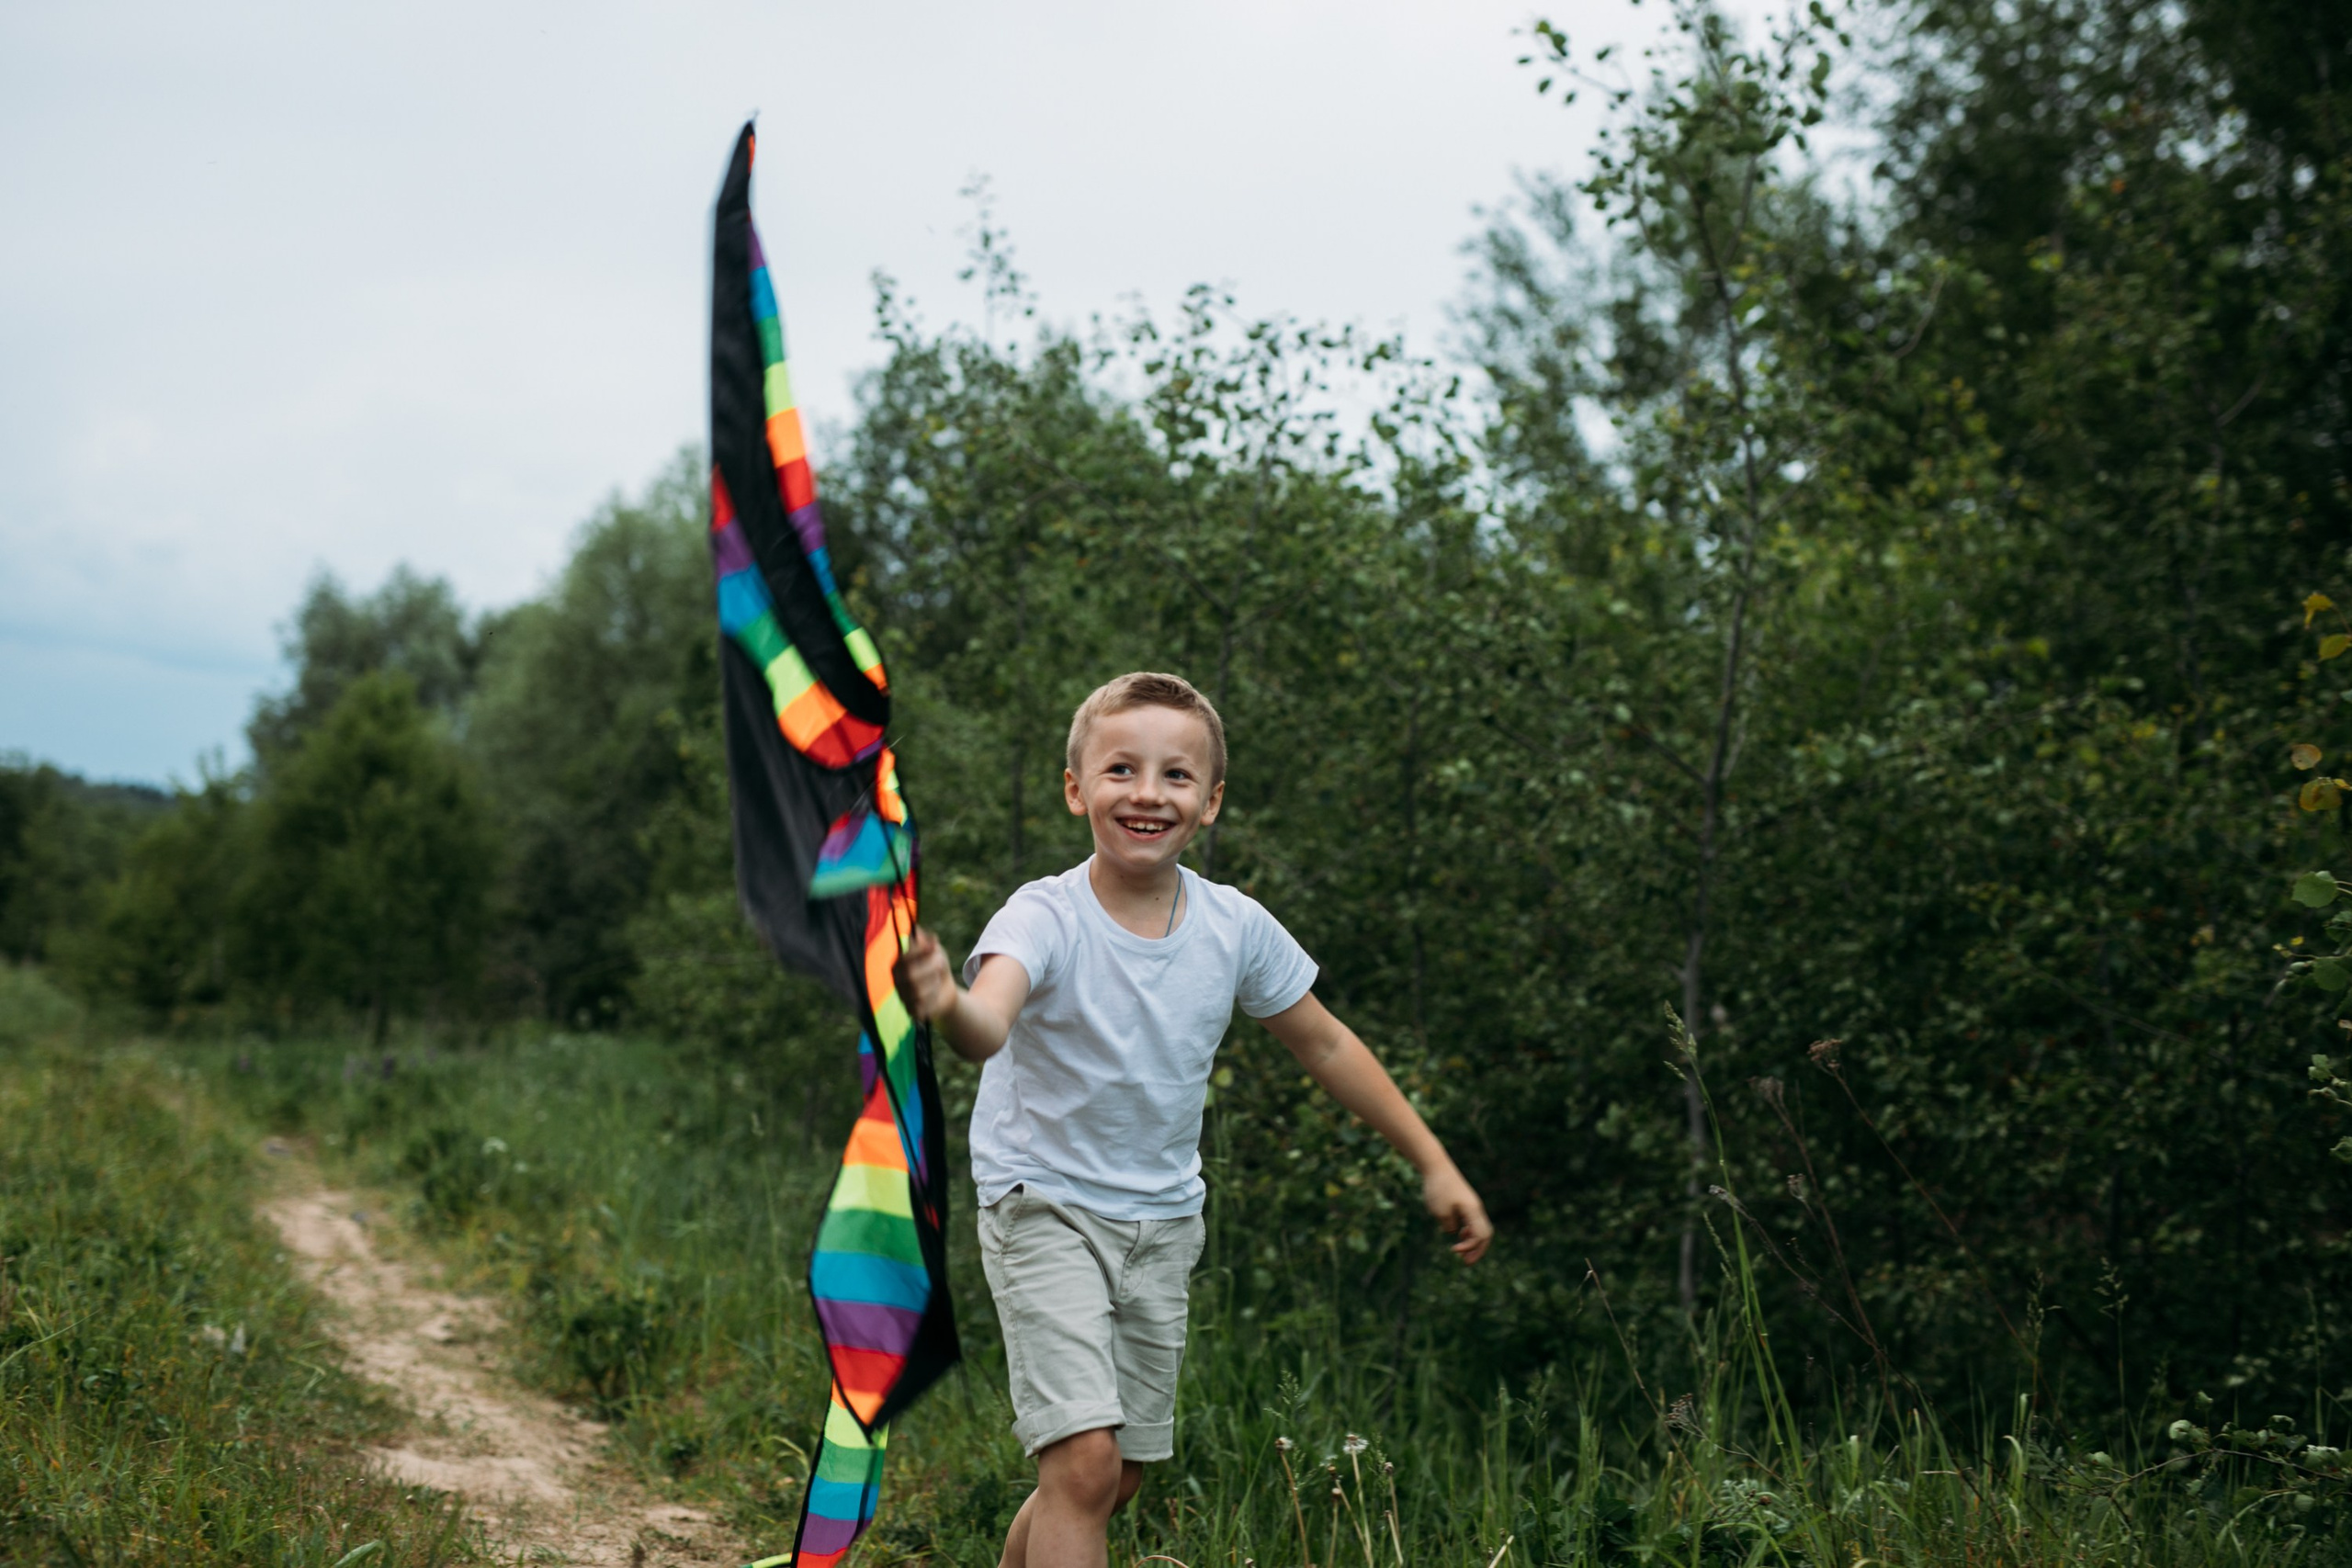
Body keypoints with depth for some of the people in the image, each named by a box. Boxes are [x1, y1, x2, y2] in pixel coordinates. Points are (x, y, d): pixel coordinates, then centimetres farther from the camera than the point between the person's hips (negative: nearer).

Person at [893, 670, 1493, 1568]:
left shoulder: (1235, 927, -9)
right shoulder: (1046, 919, -22)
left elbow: (1324, 1044, 7)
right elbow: (990, 1029, -44)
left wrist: (1433, 1164, 11)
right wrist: (950, 1008, -69)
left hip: (1163, 1223, 5)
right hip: (1046, 1212, -5)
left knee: (1122, 1475, 13)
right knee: (1084, 1463, -18)